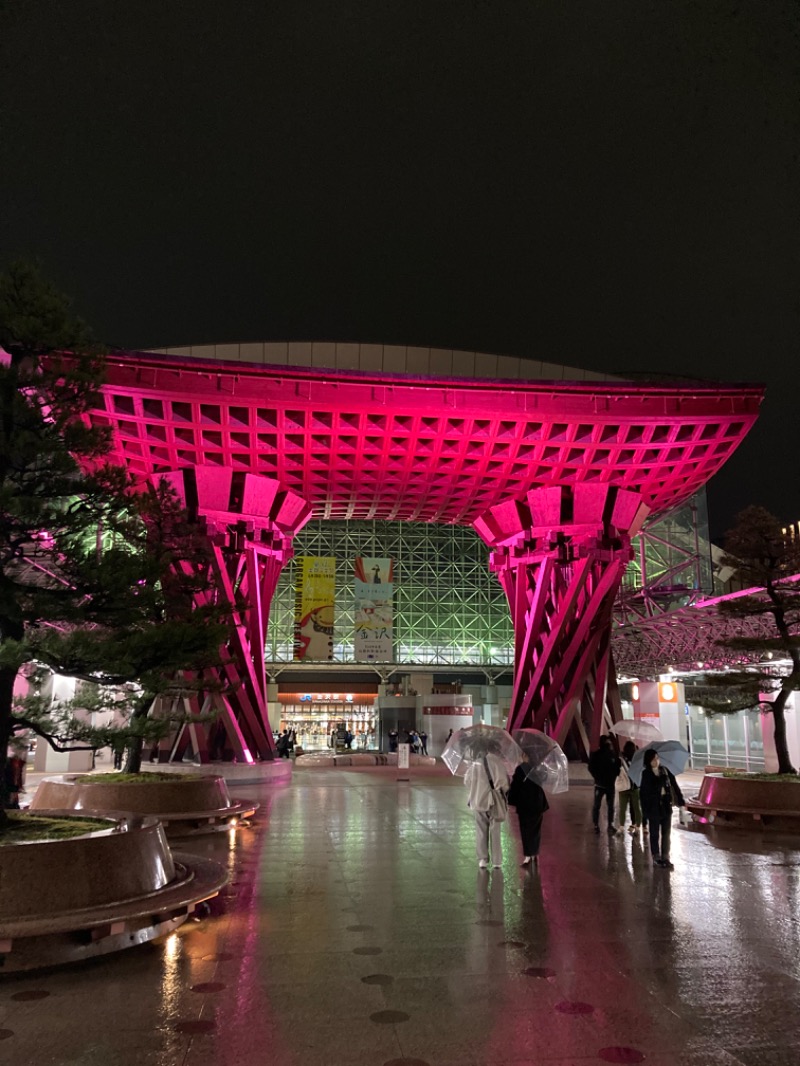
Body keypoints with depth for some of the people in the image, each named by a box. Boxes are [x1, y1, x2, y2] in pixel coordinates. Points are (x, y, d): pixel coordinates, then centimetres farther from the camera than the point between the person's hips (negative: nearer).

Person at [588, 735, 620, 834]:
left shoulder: (613, 754, 2)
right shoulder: (596, 755, -5)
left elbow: (617, 767, 9)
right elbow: (591, 768, -5)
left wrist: (614, 777, -4)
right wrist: (598, 778, -11)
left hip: (611, 784, 2)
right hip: (600, 784, -2)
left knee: (610, 806, 6)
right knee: (597, 805, 3)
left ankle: (610, 825, 12)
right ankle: (596, 825, 10)